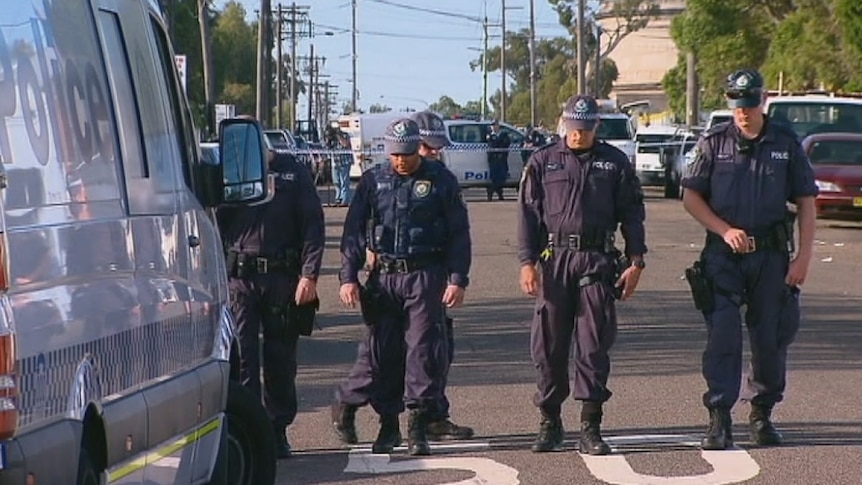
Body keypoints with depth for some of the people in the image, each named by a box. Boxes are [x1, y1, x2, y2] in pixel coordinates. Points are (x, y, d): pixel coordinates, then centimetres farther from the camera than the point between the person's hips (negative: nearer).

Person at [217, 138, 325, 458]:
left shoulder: (293, 173, 2)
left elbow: (313, 225, 0)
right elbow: (215, 226, 6)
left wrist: (309, 275, -9)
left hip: (283, 277, 0)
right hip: (239, 277, 0)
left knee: (281, 358, 7)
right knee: (242, 355, -5)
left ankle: (277, 430, 17)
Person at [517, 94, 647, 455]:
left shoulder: (614, 163, 10)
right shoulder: (543, 162, 9)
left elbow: (631, 214, 10)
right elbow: (528, 215, 6)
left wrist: (635, 262, 2)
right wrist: (527, 262, -4)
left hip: (597, 261, 0)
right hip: (554, 259, 0)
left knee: (594, 347, -2)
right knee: (549, 346, 2)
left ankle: (590, 428, 0)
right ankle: (549, 422, 13)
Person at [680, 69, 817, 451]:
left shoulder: (786, 143, 4)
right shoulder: (714, 142, 2)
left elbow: (806, 202, 6)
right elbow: (691, 197, 3)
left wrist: (803, 257, -2)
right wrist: (725, 230, -11)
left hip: (771, 254, 1)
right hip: (723, 256, -1)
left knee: (771, 338, 7)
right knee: (722, 336, -9)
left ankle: (762, 415, 23)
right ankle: (719, 420, -8)